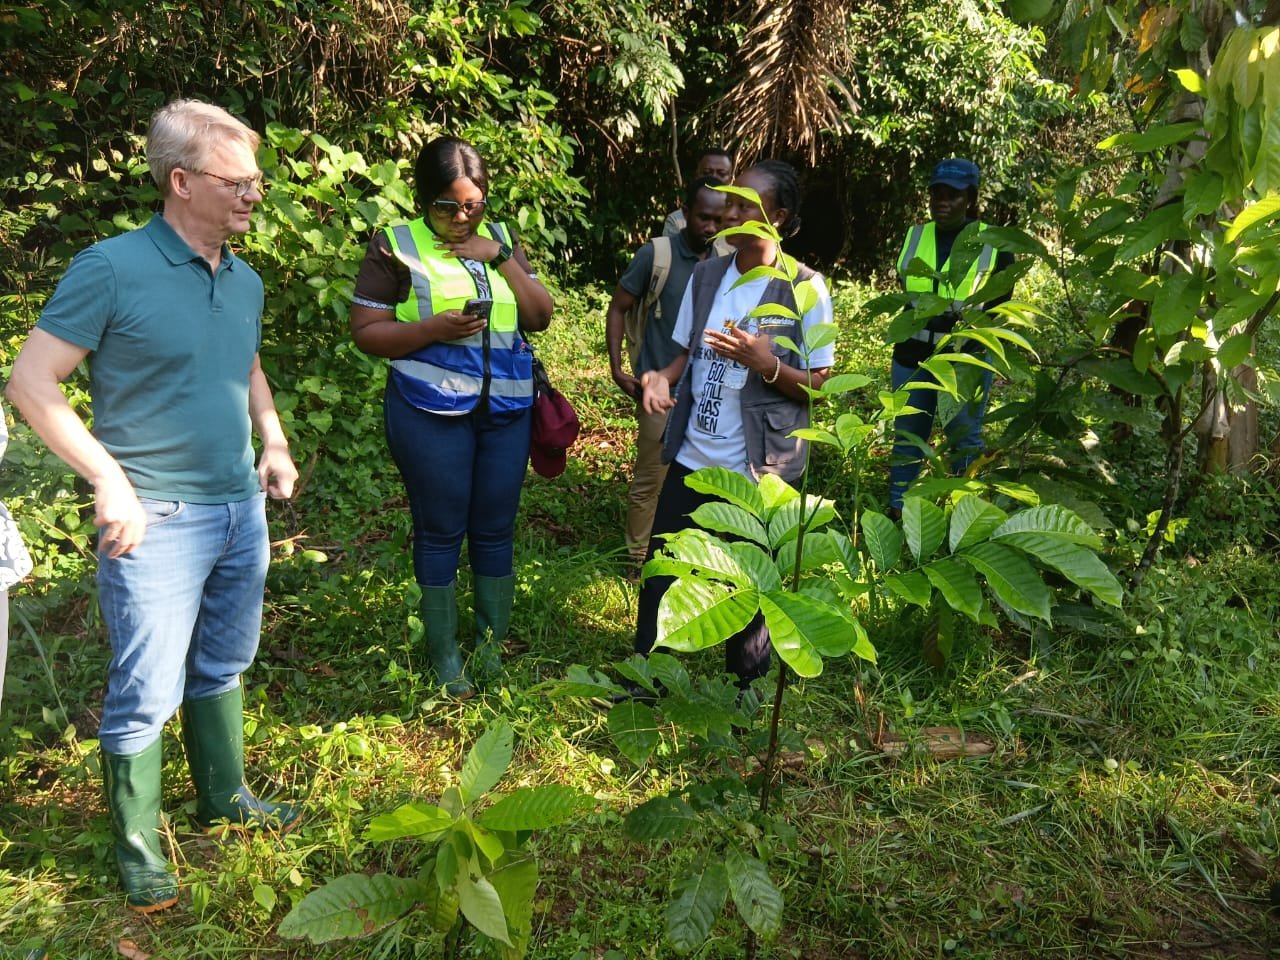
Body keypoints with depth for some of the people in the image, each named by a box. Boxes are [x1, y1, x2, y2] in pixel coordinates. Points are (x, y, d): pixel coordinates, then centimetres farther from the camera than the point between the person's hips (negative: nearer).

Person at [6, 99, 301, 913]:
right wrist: (111, 481, -18)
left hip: (242, 511, 7)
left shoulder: (246, 281, 6)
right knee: (147, 695, 3)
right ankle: (137, 845, 22)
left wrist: (274, 440, 8)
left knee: (221, 668, 21)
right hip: (157, 521, -6)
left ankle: (224, 797, 39)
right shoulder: (112, 270, -14)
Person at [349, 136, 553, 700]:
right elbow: (366, 332, -6)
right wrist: (434, 328, -20)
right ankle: (444, 656, 20)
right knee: (440, 533, 5)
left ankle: (492, 646, 25)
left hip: (506, 409, 4)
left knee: (495, 530, 10)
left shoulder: (499, 239, 10)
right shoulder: (396, 247, -3)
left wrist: (501, 260, -7)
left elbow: (540, 316, 5)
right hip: (432, 413, -4)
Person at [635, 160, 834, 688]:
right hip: (691, 460, 5)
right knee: (659, 575, 12)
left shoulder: (805, 288, -11)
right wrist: (663, 377, -8)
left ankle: (745, 695, 32)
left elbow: (820, 385, -8)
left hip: (757, 470, -5)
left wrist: (766, 364, -25)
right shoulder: (706, 275, 4)